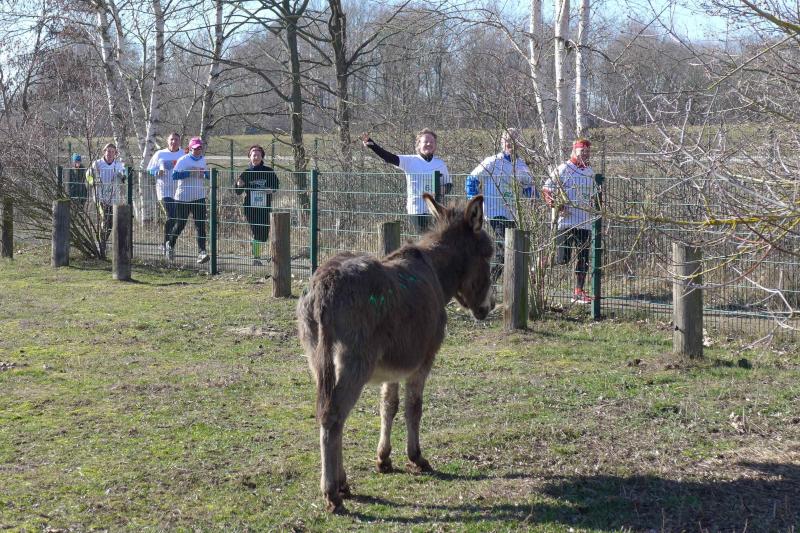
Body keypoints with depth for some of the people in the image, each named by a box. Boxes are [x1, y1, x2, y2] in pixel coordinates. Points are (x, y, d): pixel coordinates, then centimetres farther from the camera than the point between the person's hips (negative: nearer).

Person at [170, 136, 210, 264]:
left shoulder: (203, 160, 9)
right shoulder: (183, 160, -7)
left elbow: (209, 175, 18)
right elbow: (175, 175, -17)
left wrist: (204, 173, -5)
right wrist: (190, 173, -24)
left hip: (199, 197, 4)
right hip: (183, 197, -4)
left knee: (200, 225, -9)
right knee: (180, 224, 7)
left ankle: (202, 252, -15)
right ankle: (170, 244, 33)